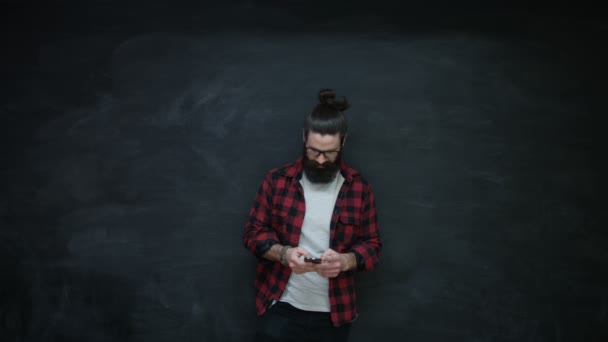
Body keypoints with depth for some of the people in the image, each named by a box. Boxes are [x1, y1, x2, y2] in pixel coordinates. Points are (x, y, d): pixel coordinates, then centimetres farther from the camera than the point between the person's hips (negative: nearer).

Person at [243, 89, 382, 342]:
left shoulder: (359, 188, -1)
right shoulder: (277, 180, -2)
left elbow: (372, 245, 2)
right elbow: (253, 232, 0)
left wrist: (345, 261, -19)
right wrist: (283, 253, -19)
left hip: (334, 314, 1)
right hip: (281, 309, -1)